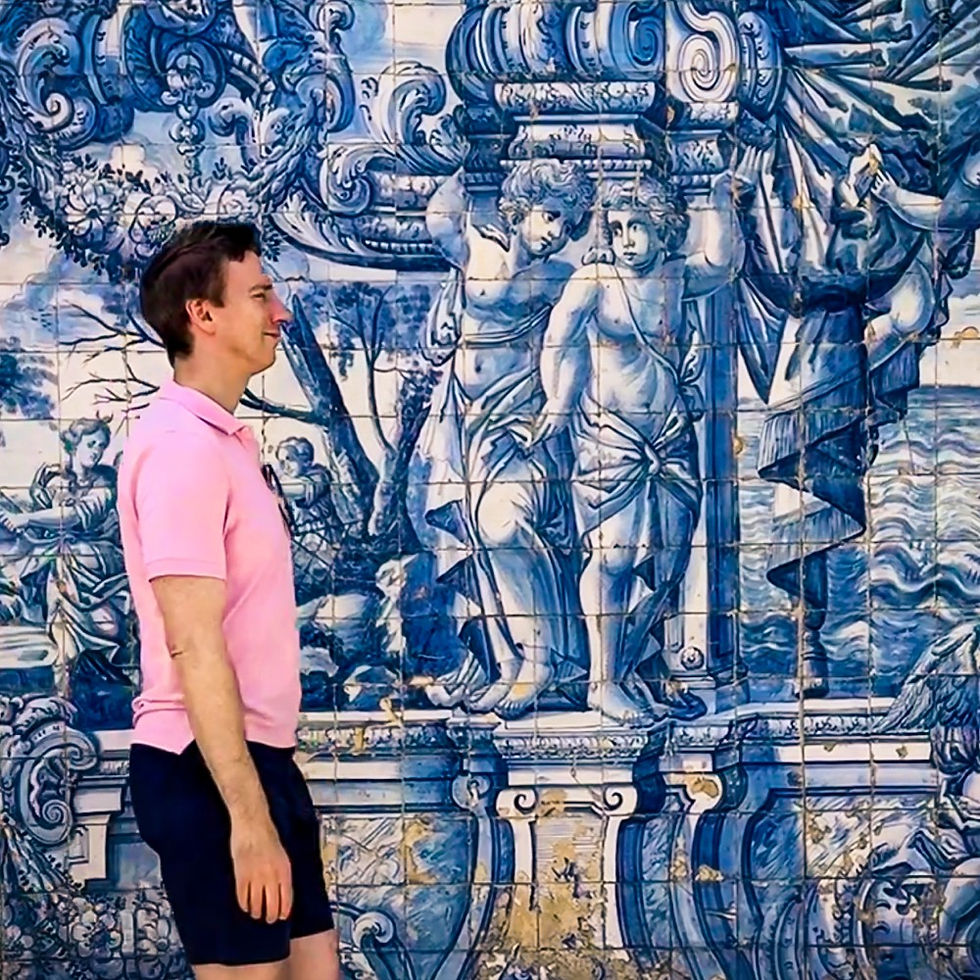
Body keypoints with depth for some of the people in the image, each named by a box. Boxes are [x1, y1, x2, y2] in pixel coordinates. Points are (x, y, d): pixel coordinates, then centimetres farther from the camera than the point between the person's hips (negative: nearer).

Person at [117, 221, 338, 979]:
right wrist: (246, 813, -24)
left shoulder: (225, 437, 14)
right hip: (209, 769, -9)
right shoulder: (182, 445, -16)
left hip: (257, 754, 9)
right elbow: (193, 646, -22)